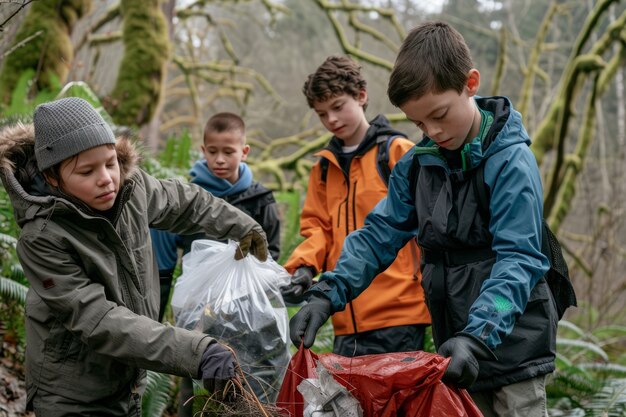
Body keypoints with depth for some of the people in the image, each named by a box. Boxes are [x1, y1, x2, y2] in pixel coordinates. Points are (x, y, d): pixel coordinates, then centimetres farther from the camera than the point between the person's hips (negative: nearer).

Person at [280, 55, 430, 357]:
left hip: (398, 312, -5)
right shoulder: (325, 166, 17)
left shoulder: (398, 152, -1)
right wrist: (304, 267, -3)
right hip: (347, 319, 6)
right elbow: (318, 227, 16)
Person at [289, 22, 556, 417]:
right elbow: (379, 235, 3)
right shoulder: (418, 164, 3)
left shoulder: (511, 161, -15)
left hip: (512, 345, -5)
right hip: (455, 347, 5)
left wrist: (477, 336, -35)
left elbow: (518, 259, -22)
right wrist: (327, 295, -12)